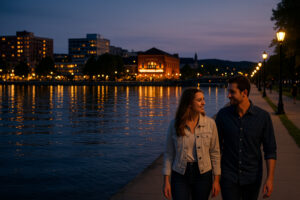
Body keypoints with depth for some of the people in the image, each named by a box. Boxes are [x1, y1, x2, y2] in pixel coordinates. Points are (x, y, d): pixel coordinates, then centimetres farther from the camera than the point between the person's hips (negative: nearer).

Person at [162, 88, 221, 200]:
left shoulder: (210, 123, -5)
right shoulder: (174, 124, -5)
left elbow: (215, 153, 1)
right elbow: (168, 154, 0)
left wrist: (216, 179, 0)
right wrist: (166, 181, -2)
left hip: (203, 174, 1)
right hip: (180, 175, -1)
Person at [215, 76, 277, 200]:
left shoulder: (263, 116, -8)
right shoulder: (223, 114, -5)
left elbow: (270, 150, -3)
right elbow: (217, 147, 5)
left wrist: (270, 178, -9)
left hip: (252, 179, 0)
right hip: (229, 176, 0)